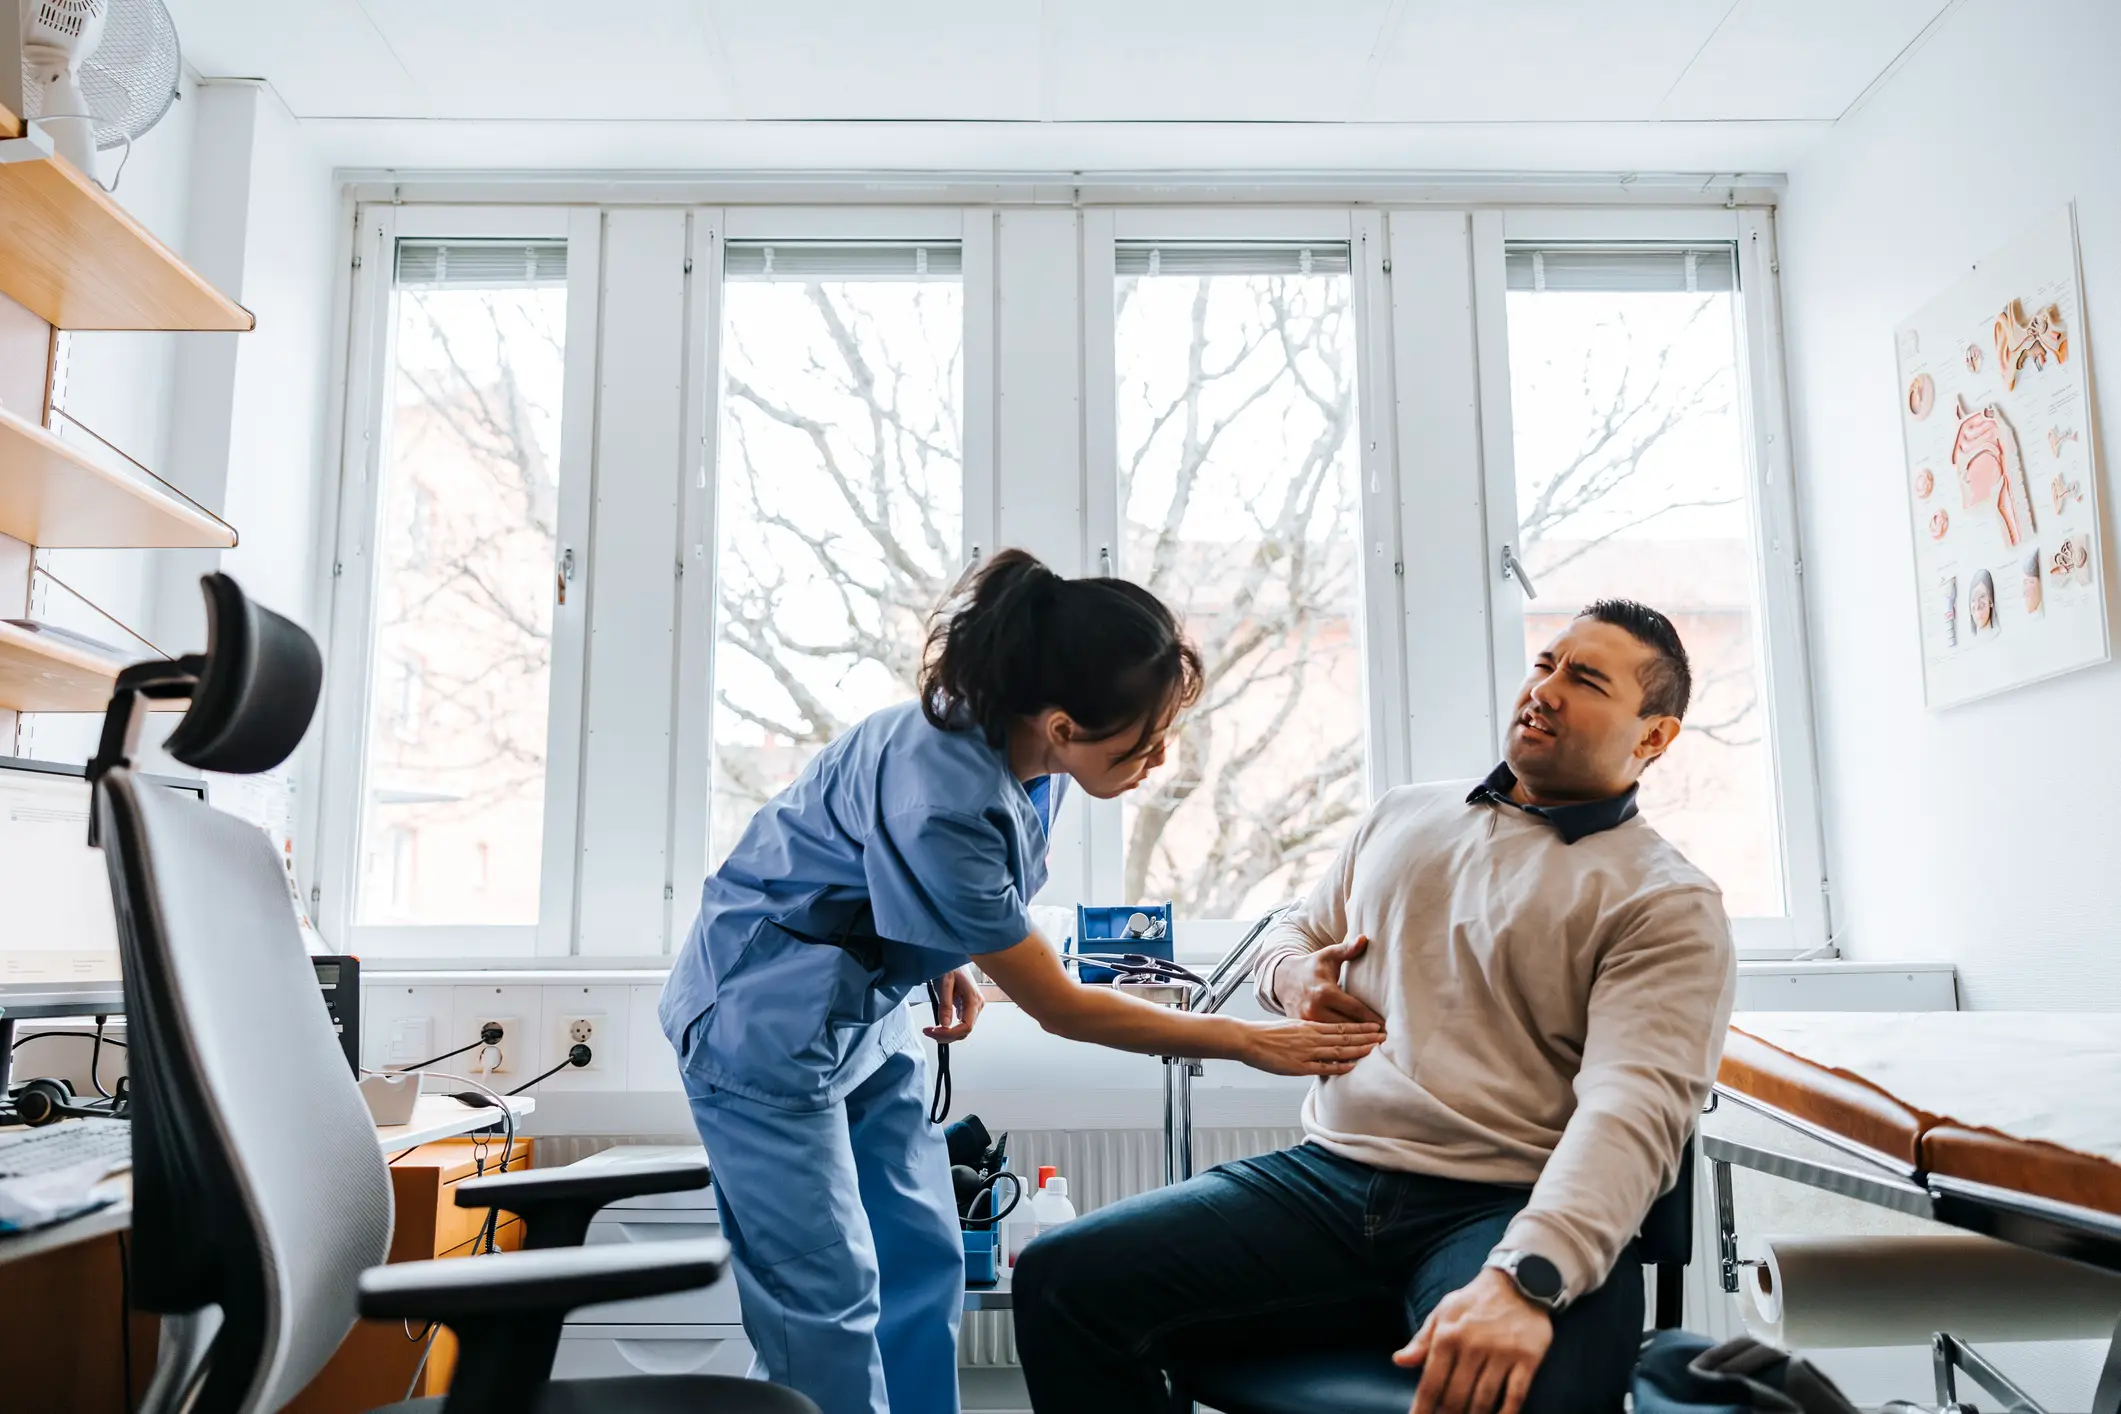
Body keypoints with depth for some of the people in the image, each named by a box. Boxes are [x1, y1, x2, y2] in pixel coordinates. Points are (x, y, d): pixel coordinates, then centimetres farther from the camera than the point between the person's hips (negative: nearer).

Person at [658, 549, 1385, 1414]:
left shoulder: (1017, 745, -12)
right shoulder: (938, 805, -35)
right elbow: (1057, 1007, -23)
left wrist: (953, 963, 7)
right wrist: (1247, 1041, -17)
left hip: (866, 1010, 8)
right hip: (766, 1023, -8)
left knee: (924, 1259, 9)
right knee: (831, 1297, -5)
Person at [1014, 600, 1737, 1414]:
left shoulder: (1668, 903, 1)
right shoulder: (1404, 817, 18)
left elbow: (1634, 1107, -14)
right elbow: (1295, 933, 31)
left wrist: (1525, 1280, -30)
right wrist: (1297, 976, 5)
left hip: (1513, 1213, -4)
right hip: (1325, 1182, 5)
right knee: (1061, 1281, -14)